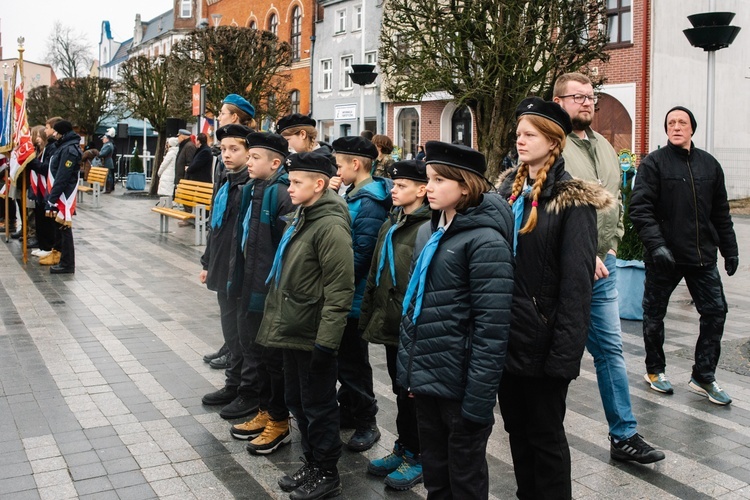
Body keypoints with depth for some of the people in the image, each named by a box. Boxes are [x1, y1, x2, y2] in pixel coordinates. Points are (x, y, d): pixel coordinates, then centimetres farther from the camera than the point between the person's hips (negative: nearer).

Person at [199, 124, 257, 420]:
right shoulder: (225, 185, 13)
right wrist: (208, 263, 21)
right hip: (224, 271, 9)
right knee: (231, 330, 18)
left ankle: (250, 392, 15)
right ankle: (234, 384, 32)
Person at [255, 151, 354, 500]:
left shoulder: (330, 226, -19)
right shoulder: (300, 219, 10)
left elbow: (339, 291, -22)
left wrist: (326, 341, -23)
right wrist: (279, 320, 18)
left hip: (314, 336, -9)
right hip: (292, 329, 9)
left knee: (318, 405, 6)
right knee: (296, 400, 19)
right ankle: (311, 463, 36)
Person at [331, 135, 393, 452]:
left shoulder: (370, 202, -20)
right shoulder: (355, 196, 11)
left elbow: (363, 252, -24)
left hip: (353, 296, -9)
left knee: (353, 361, 2)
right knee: (344, 356, 18)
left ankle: (366, 423, 16)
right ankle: (348, 412, 32)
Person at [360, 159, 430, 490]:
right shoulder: (390, 225, 12)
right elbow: (375, 274, 17)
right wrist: (368, 316, 16)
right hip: (389, 323, 8)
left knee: (412, 392, 6)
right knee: (400, 389, 18)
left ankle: (416, 455, 22)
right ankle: (404, 447, 33)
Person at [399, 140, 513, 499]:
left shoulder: (485, 241, -15)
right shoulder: (427, 233, 9)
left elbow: (492, 329, -19)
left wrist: (479, 398, -20)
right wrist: (409, 368, 12)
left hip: (459, 383, -7)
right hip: (425, 376, 7)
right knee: (434, 471, 20)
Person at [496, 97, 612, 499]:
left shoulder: (572, 201, -12)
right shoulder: (507, 189, 9)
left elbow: (577, 283, -16)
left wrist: (565, 352, -19)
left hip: (542, 340, -6)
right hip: (506, 334, 7)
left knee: (545, 433, 7)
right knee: (516, 427, 18)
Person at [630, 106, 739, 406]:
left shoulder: (709, 164, 10)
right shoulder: (653, 163, -5)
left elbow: (721, 213, 15)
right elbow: (640, 209, -14)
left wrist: (730, 250, 13)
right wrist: (656, 244, -26)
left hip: (703, 257, 4)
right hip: (664, 256, -4)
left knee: (715, 311, 3)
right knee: (654, 314, 8)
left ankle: (703, 376, 17)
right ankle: (655, 370, 27)